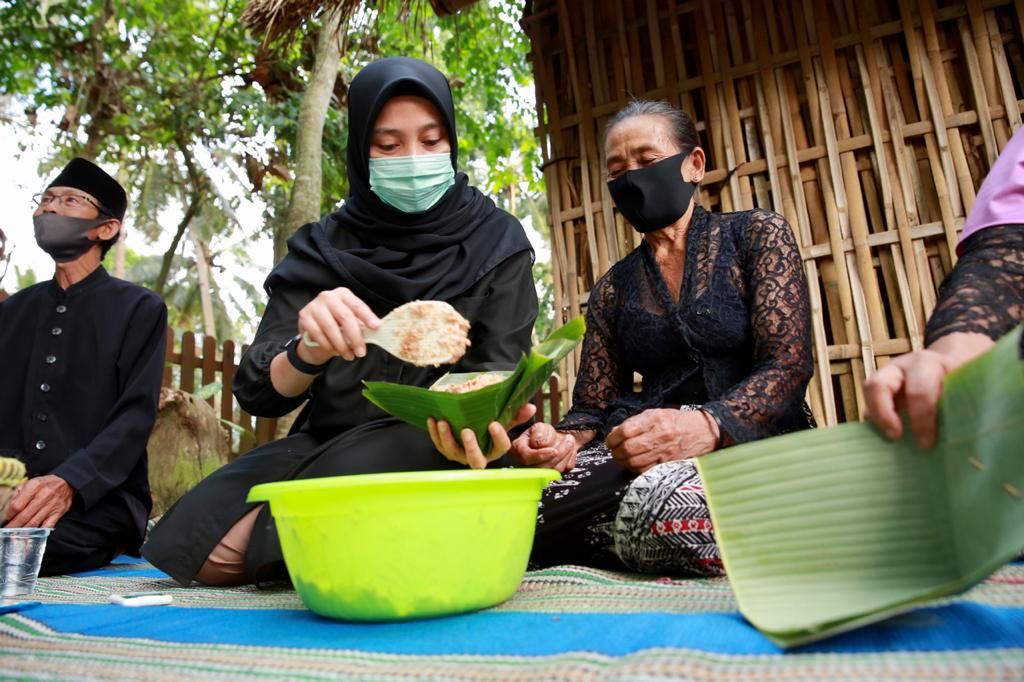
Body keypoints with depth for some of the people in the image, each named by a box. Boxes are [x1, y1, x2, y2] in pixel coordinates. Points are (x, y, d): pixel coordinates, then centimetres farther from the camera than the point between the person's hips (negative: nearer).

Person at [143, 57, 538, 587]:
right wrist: (308, 352, -30)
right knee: (183, 541, -19)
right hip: (325, 444, 4)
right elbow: (258, 392, -6)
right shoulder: (322, 246, 1)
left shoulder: (495, 241, -3)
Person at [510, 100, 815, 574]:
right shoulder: (612, 289, 16)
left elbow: (788, 364, -6)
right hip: (648, 455, 3)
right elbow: (593, 407, 11)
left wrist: (707, 425, -26)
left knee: (666, 499, -39)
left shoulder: (757, 234, 7)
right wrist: (564, 442, -14)